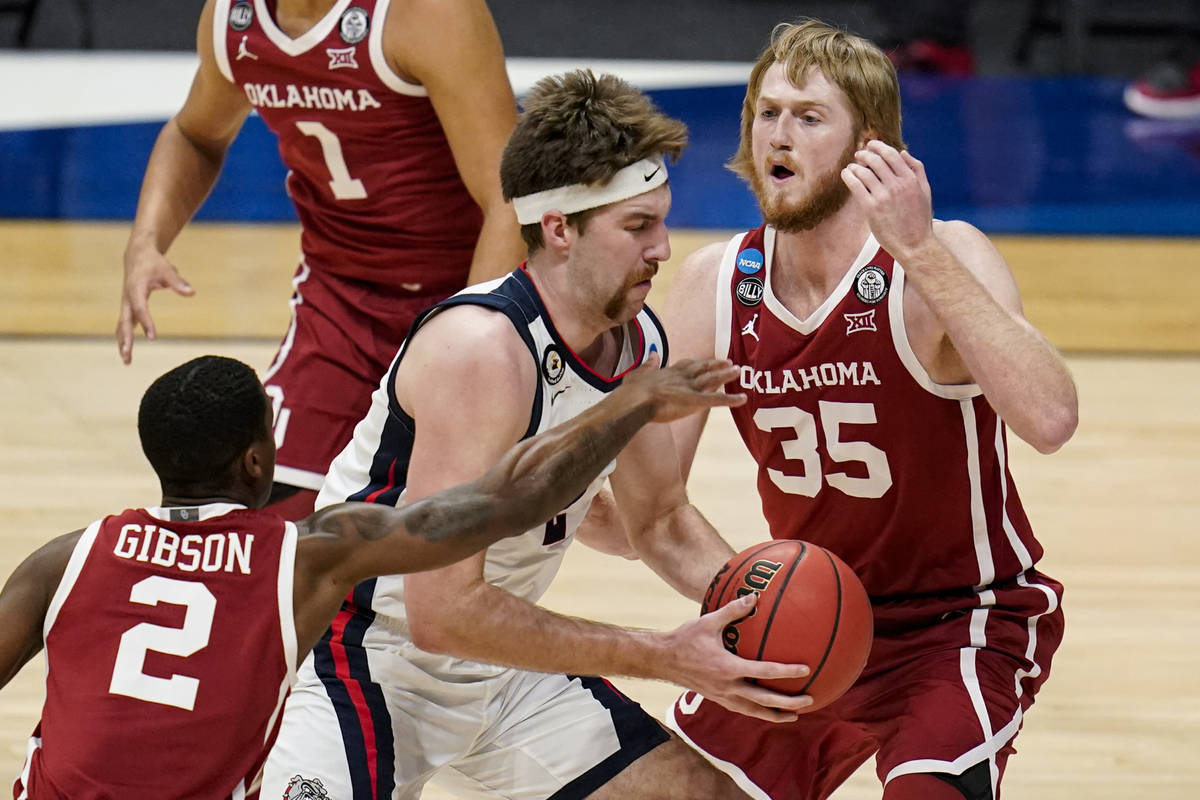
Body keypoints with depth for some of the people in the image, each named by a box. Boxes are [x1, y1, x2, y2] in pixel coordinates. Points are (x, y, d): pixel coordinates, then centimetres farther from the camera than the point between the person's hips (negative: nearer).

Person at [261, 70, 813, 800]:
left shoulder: (639, 343, -3)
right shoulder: (481, 350, -28)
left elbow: (662, 521, 17)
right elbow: (442, 611, -31)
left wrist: (758, 608, -5)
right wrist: (664, 658, -27)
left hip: (503, 672, 9)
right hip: (364, 660, -8)